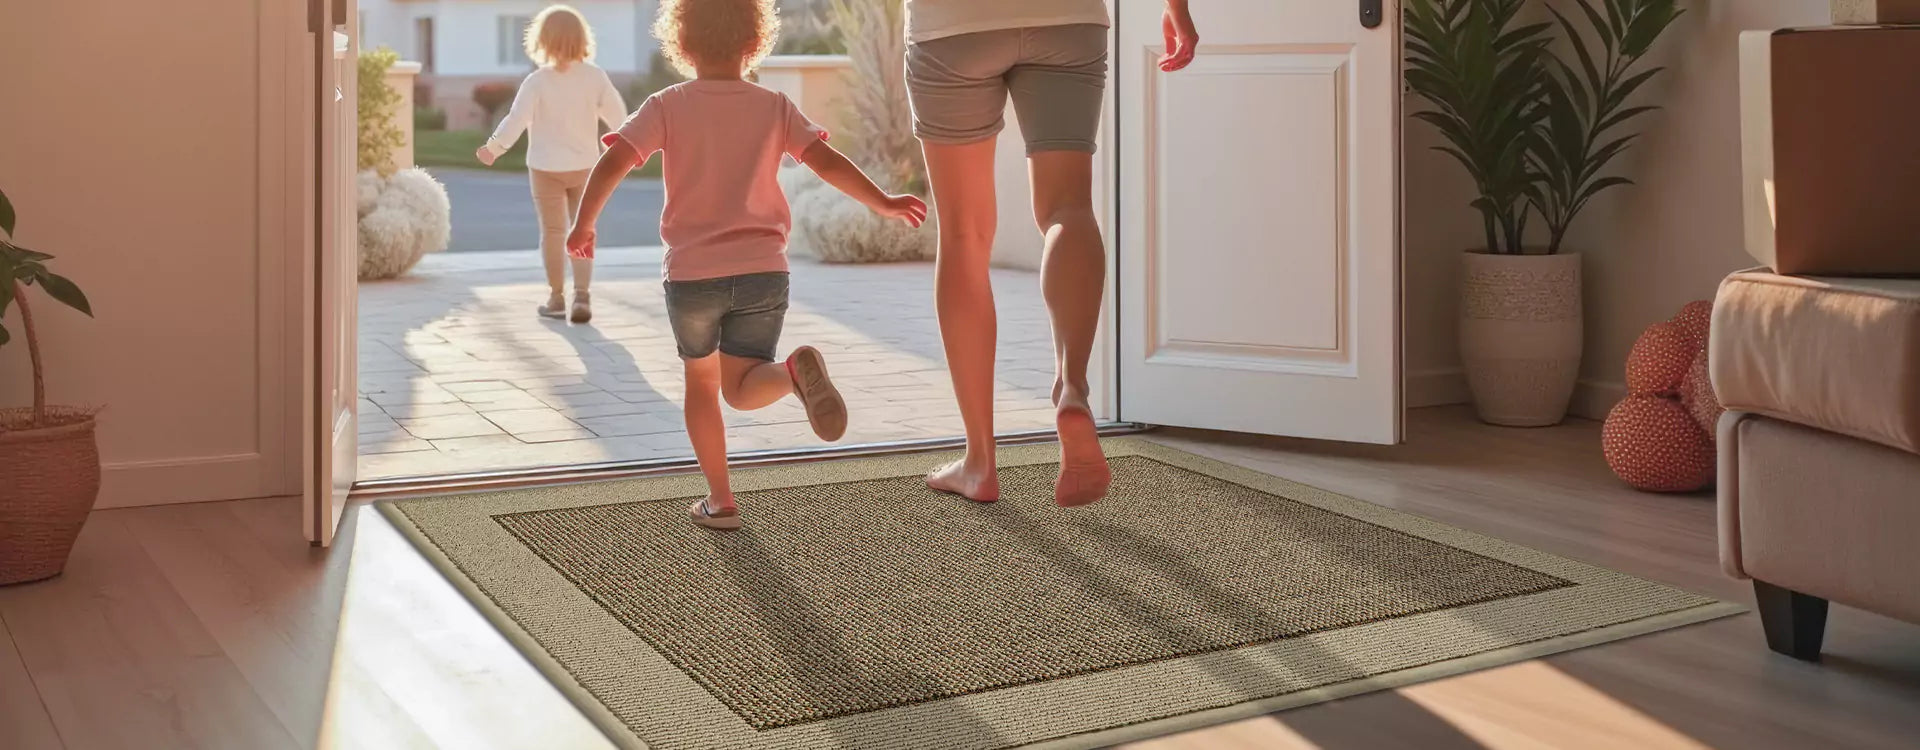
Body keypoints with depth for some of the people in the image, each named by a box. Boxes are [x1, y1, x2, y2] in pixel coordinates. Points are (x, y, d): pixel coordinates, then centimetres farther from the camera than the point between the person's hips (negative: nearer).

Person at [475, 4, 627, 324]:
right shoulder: (594, 76, -5)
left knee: (552, 232, 8)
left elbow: (516, 121, -16)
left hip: (546, 168, -2)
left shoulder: (537, 81, -13)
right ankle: (582, 294, -5)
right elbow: (617, 112, 0)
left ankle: (556, 297, 13)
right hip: (584, 166, 2)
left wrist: (493, 148, -3)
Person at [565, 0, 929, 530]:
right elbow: (828, 163, -3)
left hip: (692, 273, -1)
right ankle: (796, 371, -26)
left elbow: (611, 164, -9)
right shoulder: (774, 108, 3)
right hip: (764, 270, 1)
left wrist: (583, 225, 4)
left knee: (701, 382, 20)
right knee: (742, 388, 8)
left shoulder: (667, 107, -1)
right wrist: (884, 204, 8)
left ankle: (720, 500, 18)